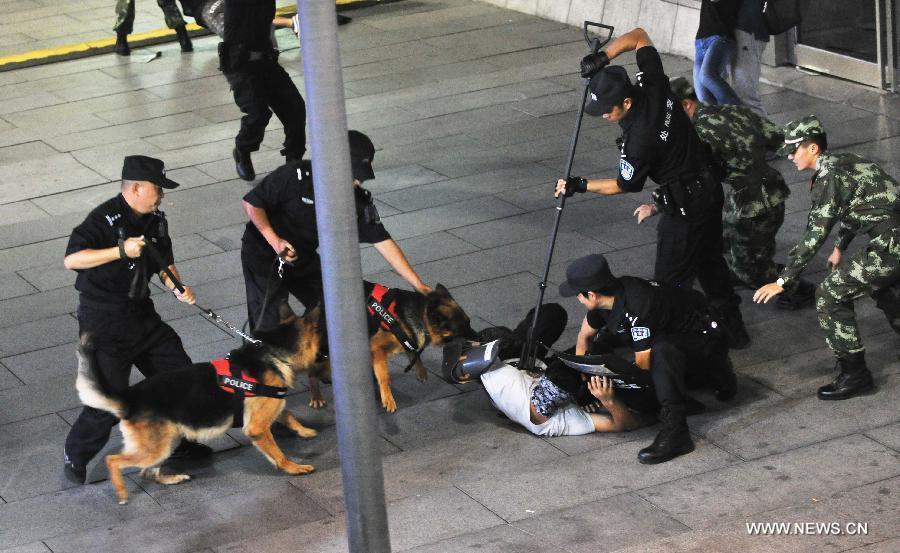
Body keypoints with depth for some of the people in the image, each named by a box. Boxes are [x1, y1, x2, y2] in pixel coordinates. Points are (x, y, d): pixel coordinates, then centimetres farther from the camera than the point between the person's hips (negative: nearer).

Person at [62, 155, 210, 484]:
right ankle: (75, 458, 10)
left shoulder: (155, 220, 6)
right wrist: (121, 250, -34)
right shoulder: (105, 219, -20)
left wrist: (177, 288, -5)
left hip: (141, 313, 8)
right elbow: (71, 259, -27)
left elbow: (164, 261, 15)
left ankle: (178, 441, 31)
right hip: (103, 322, -8)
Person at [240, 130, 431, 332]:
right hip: (263, 253, -5)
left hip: (304, 256, 5)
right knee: (268, 329, -14)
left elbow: (382, 242, -12)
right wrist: (275, 241, -28)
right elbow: (251, 202, -18)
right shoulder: (296, 176, -28)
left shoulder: (359, 200, -14)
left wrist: (418, 285, -17)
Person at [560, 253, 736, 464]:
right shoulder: (613, 294, -7)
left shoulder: (637, 309, -33)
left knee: (662, 350, -38)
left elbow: (643, 364, -24)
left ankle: (675, 432, -39)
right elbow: (584, 336, 11)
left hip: (706, 338, -10)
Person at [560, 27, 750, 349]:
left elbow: (622, 185, -12)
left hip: (686, 207, -10)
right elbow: (639, 36, 3)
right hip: (710, 187, 10)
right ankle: (733, 329, 36)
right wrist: (603, 57, -9)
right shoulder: (654, 87, -11)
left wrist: (580, 186, -6)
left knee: (670, 282, -2)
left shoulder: (639, 140, -30)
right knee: (709, 262, 24)